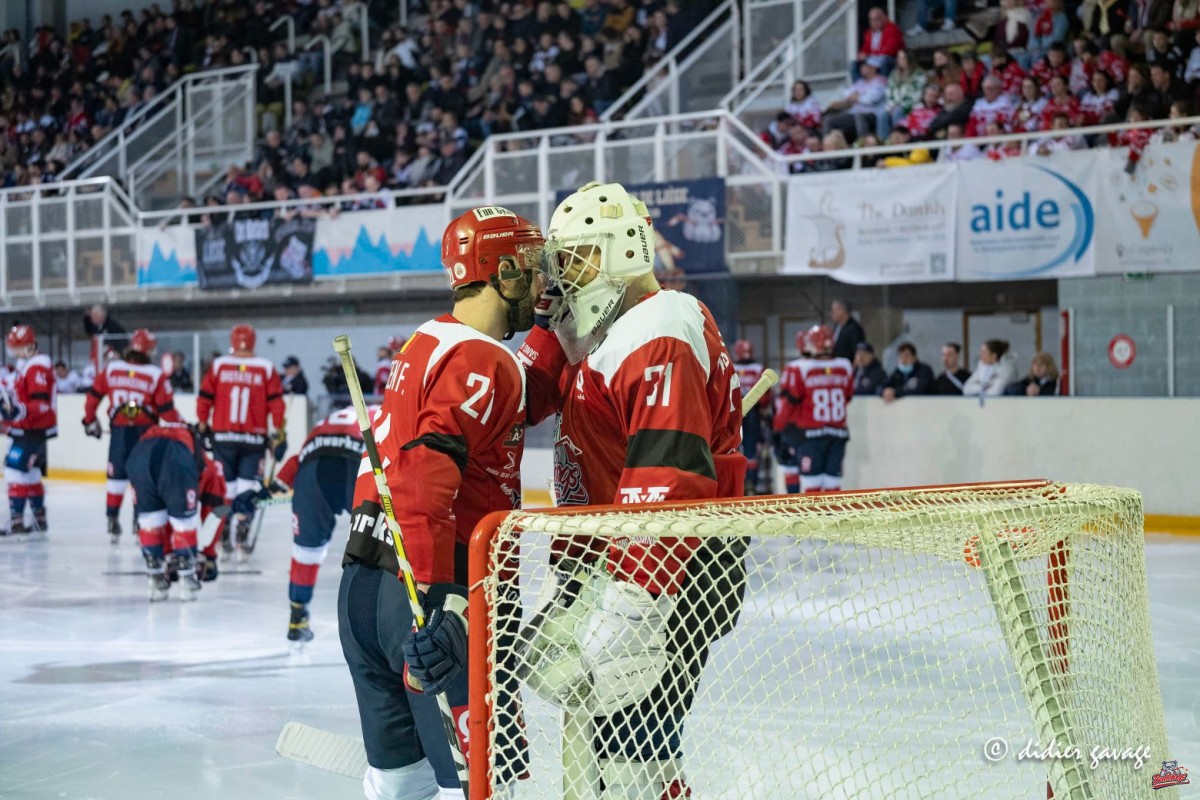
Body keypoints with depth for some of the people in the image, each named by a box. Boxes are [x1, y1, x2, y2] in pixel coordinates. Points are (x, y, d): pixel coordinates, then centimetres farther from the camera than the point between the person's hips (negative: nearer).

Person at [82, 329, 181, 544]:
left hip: (119, 430, 2)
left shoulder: (111, 368, 1)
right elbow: (166, 409, -7)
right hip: (145, 431, -2)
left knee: (117, 474, 13)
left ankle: (112, 519, 15)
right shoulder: (156, 375, -8)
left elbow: (93, 395, 7)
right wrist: (182, 426, 8)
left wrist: (90, 421, 20)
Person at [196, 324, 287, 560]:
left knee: (224, 487, 10)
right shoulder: (266, 368, -1)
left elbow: (205, 398, 2)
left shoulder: (218, 365, 0)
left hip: (222, 436, 1)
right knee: (247, 488, 4)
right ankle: (242, 539, -1)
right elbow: (276, 403, -2)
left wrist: (203, 427, 15)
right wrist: (279, 435, 4)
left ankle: (224, 540, 12)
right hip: (253, 439, -1)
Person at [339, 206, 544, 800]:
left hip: (361, 585, 9)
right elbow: (426, 474, -24)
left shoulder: (424, 344, 17)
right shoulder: (483, 362, -11)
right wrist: (438, 603, -30)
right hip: (420, 594, -9)